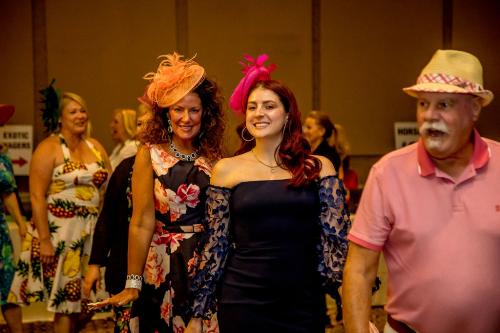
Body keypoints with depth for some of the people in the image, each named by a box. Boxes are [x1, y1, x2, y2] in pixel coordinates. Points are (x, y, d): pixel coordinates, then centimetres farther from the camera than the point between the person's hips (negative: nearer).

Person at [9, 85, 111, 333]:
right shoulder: (49, 148, -7)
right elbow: (37, 197, -12)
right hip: (60, 234, -5)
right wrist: (44, 240, -18)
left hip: (91, 234, 5)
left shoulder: (95, 147, 10)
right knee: (67, 301, 2)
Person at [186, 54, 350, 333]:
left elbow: (337, 236, -1)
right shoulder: (227, 170, 1)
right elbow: (215, 245, 3)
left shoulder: (318, 168, 2)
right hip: (242, 303, 0)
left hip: (305, 303, 1)